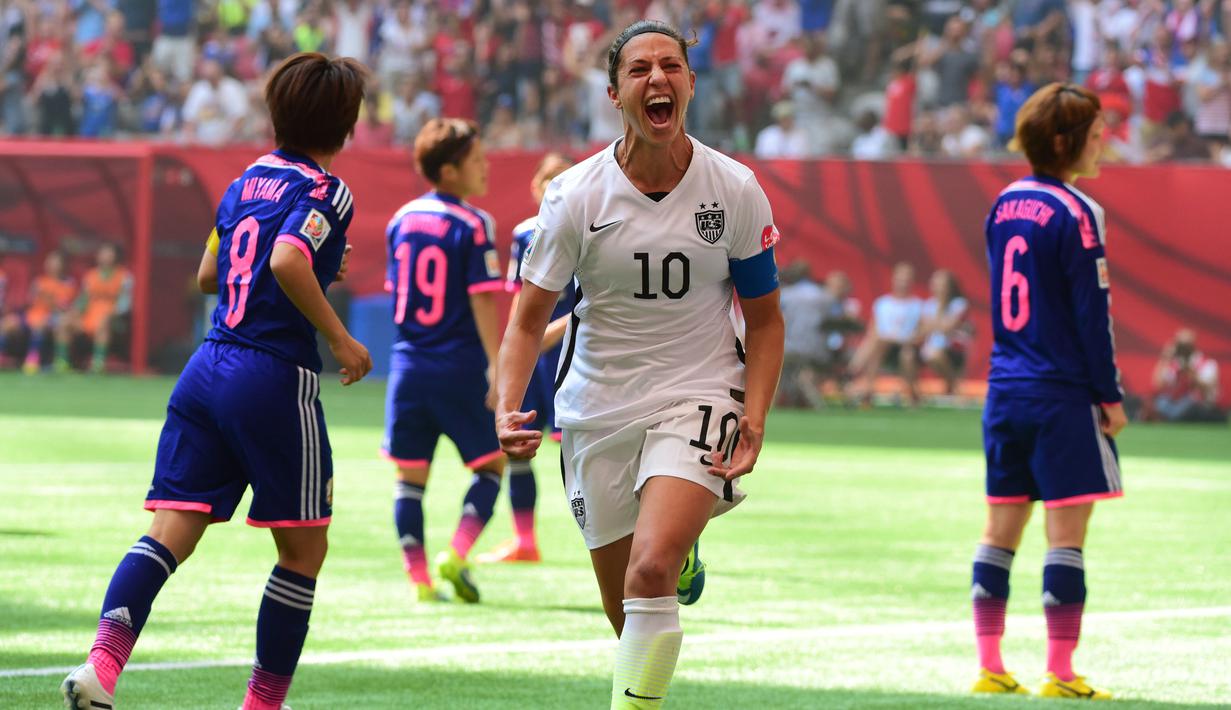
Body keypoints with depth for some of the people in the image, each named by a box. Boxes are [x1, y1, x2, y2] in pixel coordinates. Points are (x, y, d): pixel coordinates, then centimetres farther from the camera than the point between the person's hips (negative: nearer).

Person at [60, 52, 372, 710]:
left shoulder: (246, 181, 15)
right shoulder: (325, 193, -7)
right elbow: (287, 262, -25)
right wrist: (340, 338, -15)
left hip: (208, 369, 6)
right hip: (276, 379, -6)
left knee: (172, 528, -4)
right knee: (303, 550, 9)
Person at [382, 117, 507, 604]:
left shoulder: (401, 220, 8)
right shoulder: (473, 224, -10)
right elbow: (482, 301, -14)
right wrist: (497, 368, -13)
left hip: (409, 363, 5)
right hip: (460, 365, -5)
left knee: (410, 474, 9)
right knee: (490, 464, 10)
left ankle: (419, 577, 3)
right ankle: (457, 554, -8)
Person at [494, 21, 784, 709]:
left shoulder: (736, 190, -5)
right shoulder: (575, 195, -6)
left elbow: (764, 319, 5)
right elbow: (528, 320, -2)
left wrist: (754, 420, -9)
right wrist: (507, 409, -19)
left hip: (698, 399, -2)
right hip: (598, 412, 2)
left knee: (650, 574, -25)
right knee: (629, 615, 8)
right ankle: (681, 553, 42)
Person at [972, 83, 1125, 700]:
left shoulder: (1004, 205, 9)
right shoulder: (1075, 213, -13)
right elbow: (1092, 313, -13)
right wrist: (1111, 396, -8)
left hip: (1005, 390, 7)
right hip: (1063, 395, -7)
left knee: (1001, 528, 10)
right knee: (1066, 531, -4)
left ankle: (989, 667, 12)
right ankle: (1060, 674, -6)